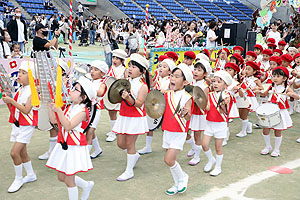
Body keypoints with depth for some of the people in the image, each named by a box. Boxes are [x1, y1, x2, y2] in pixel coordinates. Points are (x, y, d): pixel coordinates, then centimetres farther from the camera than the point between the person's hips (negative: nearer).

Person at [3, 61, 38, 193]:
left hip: (27, 126, -8)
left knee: (14, 152, -11)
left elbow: (26, 110, -21)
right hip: (16, 124, 8)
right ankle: (31, 175, 32)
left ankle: (18, 179, 7)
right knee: (22, 152, 15)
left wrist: (12, 101, -22)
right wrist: (8, 99, -1)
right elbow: (14, 107, 14)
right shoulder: (19, 90, 10)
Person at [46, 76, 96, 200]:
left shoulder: (83, 111, -16)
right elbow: (54, 120, 8)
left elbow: (68, 126, -27)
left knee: (69, 180, 1)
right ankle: (87, 185, 38)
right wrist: (51, 108, -4)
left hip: (75, 147, -8)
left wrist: (58, 110, -34)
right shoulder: (70, 108, 9)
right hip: (63, 146, 8)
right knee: (61, 177, 19)